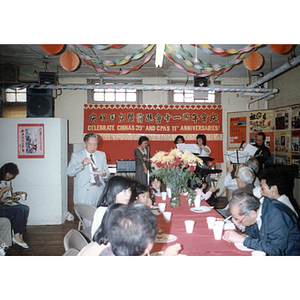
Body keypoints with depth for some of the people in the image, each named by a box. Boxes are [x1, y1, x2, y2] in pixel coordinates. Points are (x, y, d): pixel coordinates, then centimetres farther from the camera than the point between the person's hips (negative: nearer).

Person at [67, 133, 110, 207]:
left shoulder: (102, 155, 16)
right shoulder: (76, 155, 6)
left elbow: (107, 174, 15)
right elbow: (70, 172, -7)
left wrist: (104, 174, -8)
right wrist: (82, 164, -22)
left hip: (100, 192, 3)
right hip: (84, 193, -2)